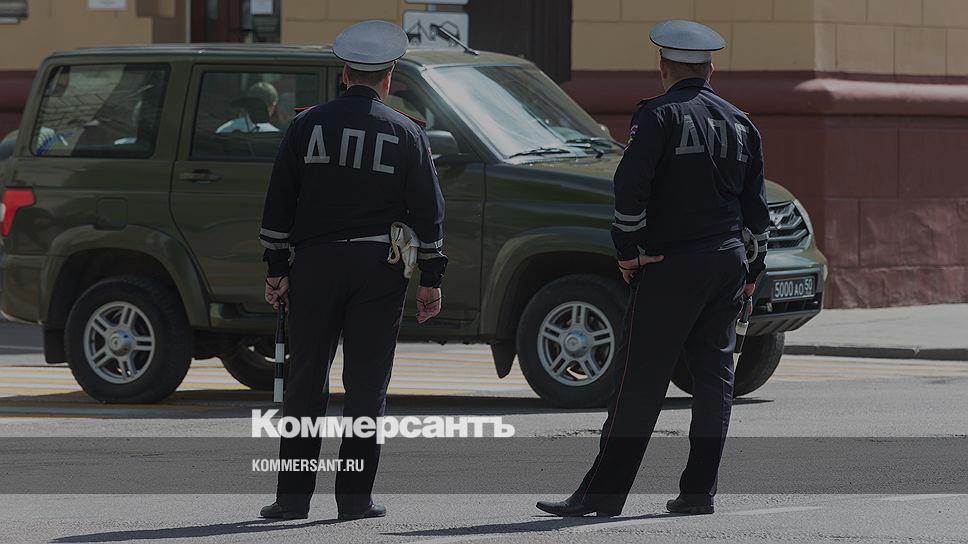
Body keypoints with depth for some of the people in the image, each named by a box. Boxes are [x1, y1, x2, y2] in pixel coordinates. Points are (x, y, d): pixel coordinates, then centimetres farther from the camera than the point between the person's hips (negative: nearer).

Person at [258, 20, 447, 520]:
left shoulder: (307, 125, 3)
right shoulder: (406, 134, 1)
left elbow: (278, 203, 3)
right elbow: (428, 212, 2)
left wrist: (276, 270, 9)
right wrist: (430, 279, 7)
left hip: (314, 265, 1)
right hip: (378, 270, -1)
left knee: (306, 381, 7)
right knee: (365, 384, 3)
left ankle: (293, 494, 6)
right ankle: (354, 497, 2)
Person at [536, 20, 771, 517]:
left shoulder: (660, 116, -7)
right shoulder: (739, 123, 13)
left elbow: (630, 183, -18)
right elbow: (755, 203, 16)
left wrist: (629, 247, -10)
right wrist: (754, 267, 21)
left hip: (670, 266, -6)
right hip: (727, 262, 6)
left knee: (640, 376, -6)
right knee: (713, 374, 9)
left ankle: (605, 490, -6)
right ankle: (699, 490, 9)